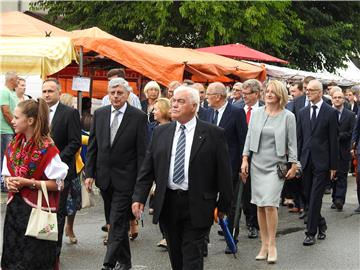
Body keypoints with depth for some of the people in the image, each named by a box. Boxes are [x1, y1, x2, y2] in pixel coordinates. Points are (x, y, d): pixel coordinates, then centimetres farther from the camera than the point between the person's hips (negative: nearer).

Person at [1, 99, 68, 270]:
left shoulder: (47, 148, -13)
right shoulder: (14, 145, 7)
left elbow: (58, 184, -12)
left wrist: (28, 183, -19)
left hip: (37, 210, -6)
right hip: (15, 207, 6)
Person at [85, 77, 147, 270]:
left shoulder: (138, 117, -6)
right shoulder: (99, 114, 5)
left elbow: (142, 151, -7)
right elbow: (92, 146, 8)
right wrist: (89, 173, 2)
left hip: (125, 178, -4)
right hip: (104, 177, 4)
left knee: (117, 223, -6)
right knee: (119, 221, 16)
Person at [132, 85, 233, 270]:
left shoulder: (213, 134, -5)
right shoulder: (161, 132, 7)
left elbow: (223, 172, -3)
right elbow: (147, 168, 6)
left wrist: (223, 205, -2)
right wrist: (139, 197, -3)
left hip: (197, 206, -4)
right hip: (167, 204, 4)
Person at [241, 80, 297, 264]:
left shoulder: (288, 117, -1)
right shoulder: (256, 113, 5)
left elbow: (292, 143, 1)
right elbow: (249, 137, 8)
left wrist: (293, 165, -2)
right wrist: (245, 159, 2)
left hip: (275, 165, -3)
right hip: (257, 164, 3)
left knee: (270, 204, -12)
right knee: (259, 205, 5)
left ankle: (272, 245, 2)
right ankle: (264, 244, 15)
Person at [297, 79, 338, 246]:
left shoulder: (331, 112, -3)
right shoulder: (303, 113, 10)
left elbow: (333, 140, -4)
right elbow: (299, 138, 12)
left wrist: (333, 165, -6)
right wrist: (297, 161, 6)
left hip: (322, 162, -5)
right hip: (306, 161, 5)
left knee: (315, 198, -6)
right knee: (308, 198, 10)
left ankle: (311, 233, 0)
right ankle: (321, 225, 29)